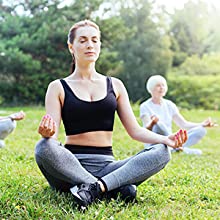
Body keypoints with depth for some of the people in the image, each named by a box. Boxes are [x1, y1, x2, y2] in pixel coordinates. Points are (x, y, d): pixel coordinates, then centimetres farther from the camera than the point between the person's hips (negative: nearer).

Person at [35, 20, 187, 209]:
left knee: (161, 152, -19)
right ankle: (116, 189, -27)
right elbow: (52, 132, -4)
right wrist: (46, 132, -28)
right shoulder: (59, 88, 6)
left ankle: (95, 188, -31)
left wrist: (165, 139, -7)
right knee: (44, 147, -34)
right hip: (71, 166, -2)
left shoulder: (115, 85, 13)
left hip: (107, 166, 3)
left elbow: (135, 130, 11)